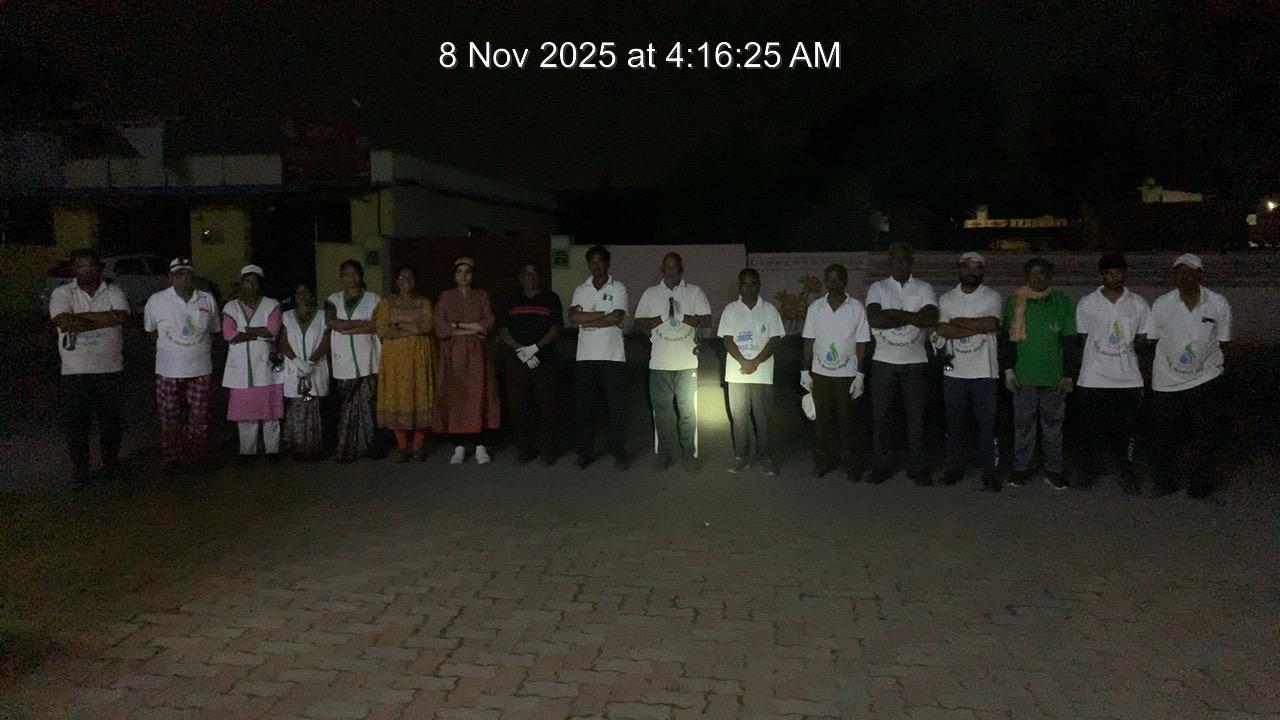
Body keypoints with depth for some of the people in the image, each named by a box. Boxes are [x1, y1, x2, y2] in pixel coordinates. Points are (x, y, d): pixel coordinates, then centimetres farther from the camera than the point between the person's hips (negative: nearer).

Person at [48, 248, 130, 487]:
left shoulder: (113, 291, 2)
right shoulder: (62, 293, -2)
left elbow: (122, 317, -17)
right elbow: (64, 322, -19)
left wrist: (83, 315, -16)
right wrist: (105, 320, -16)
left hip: (110, 369, 1)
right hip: (75, 371, -1)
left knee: (111, 420, 12)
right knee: (76, 423, 3)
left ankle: (111, 462, 30)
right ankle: (79, 469, 17)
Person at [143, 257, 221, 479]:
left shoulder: (208, 300, 2)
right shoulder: (156, 301, -4)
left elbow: (214, 331, 13)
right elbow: (150, 331, 11)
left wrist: (201, 349, 6)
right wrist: (169, 349, 9)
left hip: (200, 371, 2)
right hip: (168, 371, -1)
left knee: (198, 419, 7)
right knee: (170, 420, 3)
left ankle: (197, 460, 23)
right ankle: (170, 461, 18)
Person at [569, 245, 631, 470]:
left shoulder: (618, 288, 2)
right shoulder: (580, 290, 10)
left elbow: (617, 318, -12)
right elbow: (573, 317, -6)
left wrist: (586, 320, -6)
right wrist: (604, 314, -11)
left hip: (613, 357, -2)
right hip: (585, 357, 3)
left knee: (615, 406, 2)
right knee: (584, 405, 6)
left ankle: (618, 452, 12)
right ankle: (585, 452, 16)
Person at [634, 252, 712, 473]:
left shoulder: (694, 292, 5)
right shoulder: (650, 293, 8)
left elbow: (706, 319, -2)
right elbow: (640, 323, 3)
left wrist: (681, 316, -13)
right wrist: (663, 317, -11)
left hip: (687, 362, -1)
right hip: (660, 362, 1)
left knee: (688, 409, 2)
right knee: (662, 409, 6)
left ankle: (688, 454, 11)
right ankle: (663, 453, 15)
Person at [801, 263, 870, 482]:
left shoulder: (856, 308, -3)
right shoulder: (815, 307, 3)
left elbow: (861, 344, -2)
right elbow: (809, 341, 7)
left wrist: (860, 374, -7)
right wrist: (804, 371, 3)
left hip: (847, 374, -2)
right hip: (820, 373, 2)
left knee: (847, 422, 3)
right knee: (822, 419, 7)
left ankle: (850, 465, 14)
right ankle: (822, 462, 18)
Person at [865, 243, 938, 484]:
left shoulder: (924, 288, 5)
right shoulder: (877, 288, 4)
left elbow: (931, 319, -13)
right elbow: (874, 319, -13)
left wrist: (893, 313, -16)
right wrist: (912, 317, -12)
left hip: (915, 362, 0)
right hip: (883, 362, 0)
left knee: (916, 416, 4)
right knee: (880, 416, 4)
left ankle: (916, 466, 14)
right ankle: (882, 465, 15)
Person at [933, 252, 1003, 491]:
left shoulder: (992, 297, 3)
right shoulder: (946, 299, 6)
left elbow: (993, 324, -15)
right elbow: (941, 329, -9)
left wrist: (958, 321, -9)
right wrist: (977, 327, -14)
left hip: (984, 371, -2)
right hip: (954, 371, 2)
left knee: (986, 423, 1)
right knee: (954, 422, 8)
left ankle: (989, 470, 9)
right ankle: (955, 466, 19)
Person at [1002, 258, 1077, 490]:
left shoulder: (1062, 302, 3)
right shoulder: (1014, 301, 2)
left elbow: (1068, 341, 5)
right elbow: (1008, 337, 6)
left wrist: (1068, 375, 2)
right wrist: (1008, 370, 1)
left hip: (1053, 376, 0)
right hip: (1024, 376, 0)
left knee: (1053, 425, 8)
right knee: (1023, 424, 6)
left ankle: (1053, 470, 17)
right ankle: (1021, 468, 16)